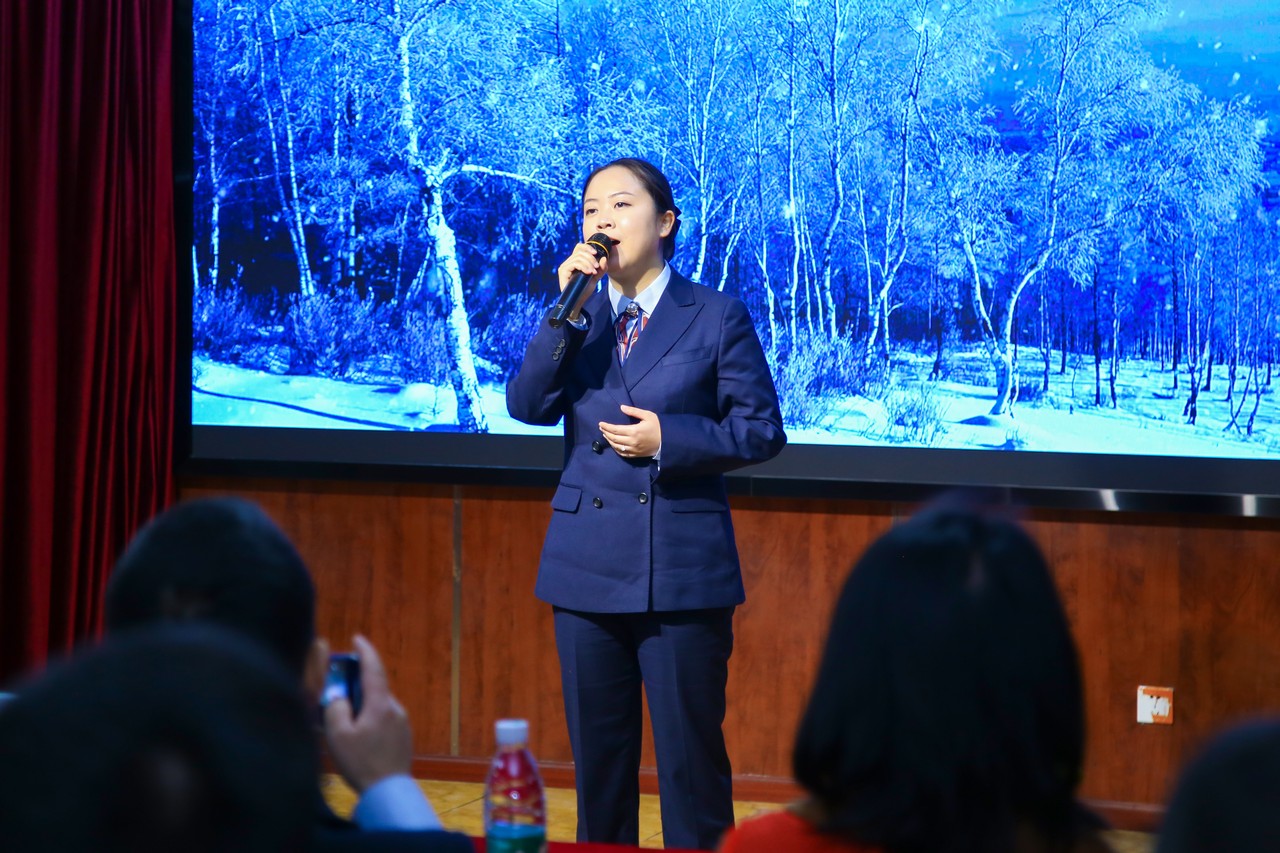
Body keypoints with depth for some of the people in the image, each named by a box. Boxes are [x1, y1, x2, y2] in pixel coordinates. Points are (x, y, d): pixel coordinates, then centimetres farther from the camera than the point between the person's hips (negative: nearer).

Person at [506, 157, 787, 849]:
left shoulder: (717, 317, 0)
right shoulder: (572, 318, 10)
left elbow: (762, 430, -1)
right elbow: (528, 405, -5)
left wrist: (668, 440, -13)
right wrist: (568, 308, -13)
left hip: (683, 571, -4)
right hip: (587, 565, 4)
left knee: (691, 755, 0)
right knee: (597, 754, 11)